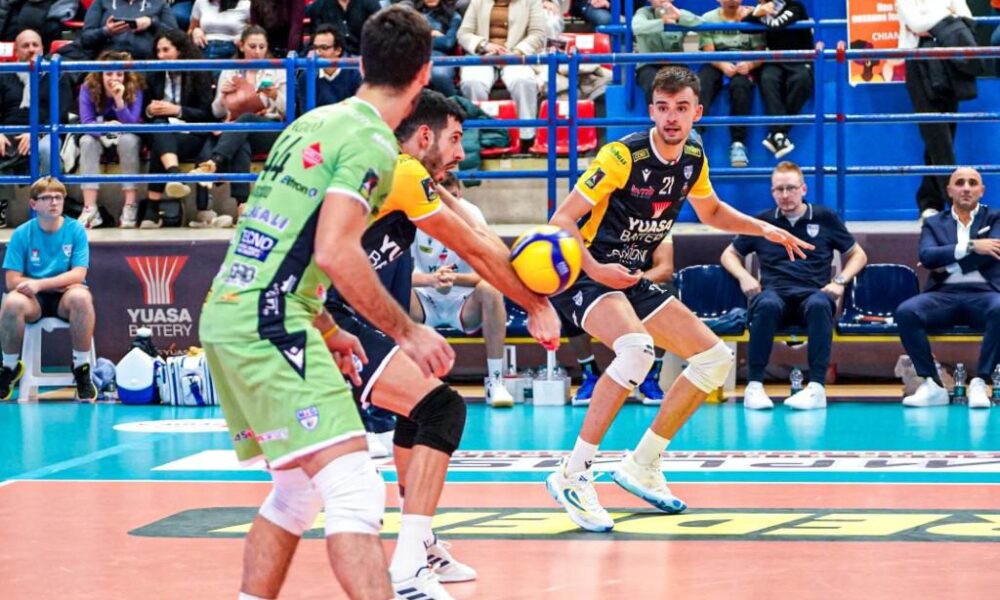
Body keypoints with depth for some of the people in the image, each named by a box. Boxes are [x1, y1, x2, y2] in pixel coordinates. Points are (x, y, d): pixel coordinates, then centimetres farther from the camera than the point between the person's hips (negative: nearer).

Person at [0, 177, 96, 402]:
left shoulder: (75, 230, -3)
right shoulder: (21, 234, -3)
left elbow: (78, 274, -11)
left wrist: (41, 284, -24)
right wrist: (60, 283, -16)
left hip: (65, 298, 0)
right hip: (34, 299, 0)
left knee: (81, 296, -36)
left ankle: (82, 368, -21)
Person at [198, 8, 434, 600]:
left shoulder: (312, 123, 18)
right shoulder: (371, 141, -8)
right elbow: (335, 253, -19)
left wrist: (327, 331, 30)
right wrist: (408, 331, -10)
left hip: (226, 309, 9)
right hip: (268, 323, -9)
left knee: (298, 489, 21)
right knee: (356, 491, -16)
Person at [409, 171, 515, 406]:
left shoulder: (471, 214, -13)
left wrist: (455, 278, -39)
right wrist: (430, 280, -39)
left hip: (464, 304, 0)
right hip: (424, 303, 0)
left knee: (490, 290, -31)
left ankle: (495, 381, -23)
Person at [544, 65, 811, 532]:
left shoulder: (693, 160, 3)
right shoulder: (622, 156, -19)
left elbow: (711, 211, 24)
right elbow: (562, 220, -20)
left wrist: (763, 228, 9)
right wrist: (595, 269, -34)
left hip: (632, 281, 8)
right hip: (586, 277, -8)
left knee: (715, 359, 6)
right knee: (637, 347, -37)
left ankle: (642, 466, 14)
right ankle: (573, 475, -32)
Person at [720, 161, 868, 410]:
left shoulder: (825, 218, 15)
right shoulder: (762, 221, 17)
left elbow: (858, 255, 21)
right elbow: (729, 254, 26)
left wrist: (840, 281, 3)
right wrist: (743, 276, 5)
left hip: (813, 293, 0)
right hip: (774, 292, 0)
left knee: (819, 305, -39)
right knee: (767, 305, -38)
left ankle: (817, 387, -43)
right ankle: (754, 385, -37)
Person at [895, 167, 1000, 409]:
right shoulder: (934, 223, 18)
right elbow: (927, 256, -3)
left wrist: (947, 264, -4)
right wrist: (970, 247, -12)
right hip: (944, 294, 2)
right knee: (905, 312, -29)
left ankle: (979, 383, -28)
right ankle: (932, 385, -22)